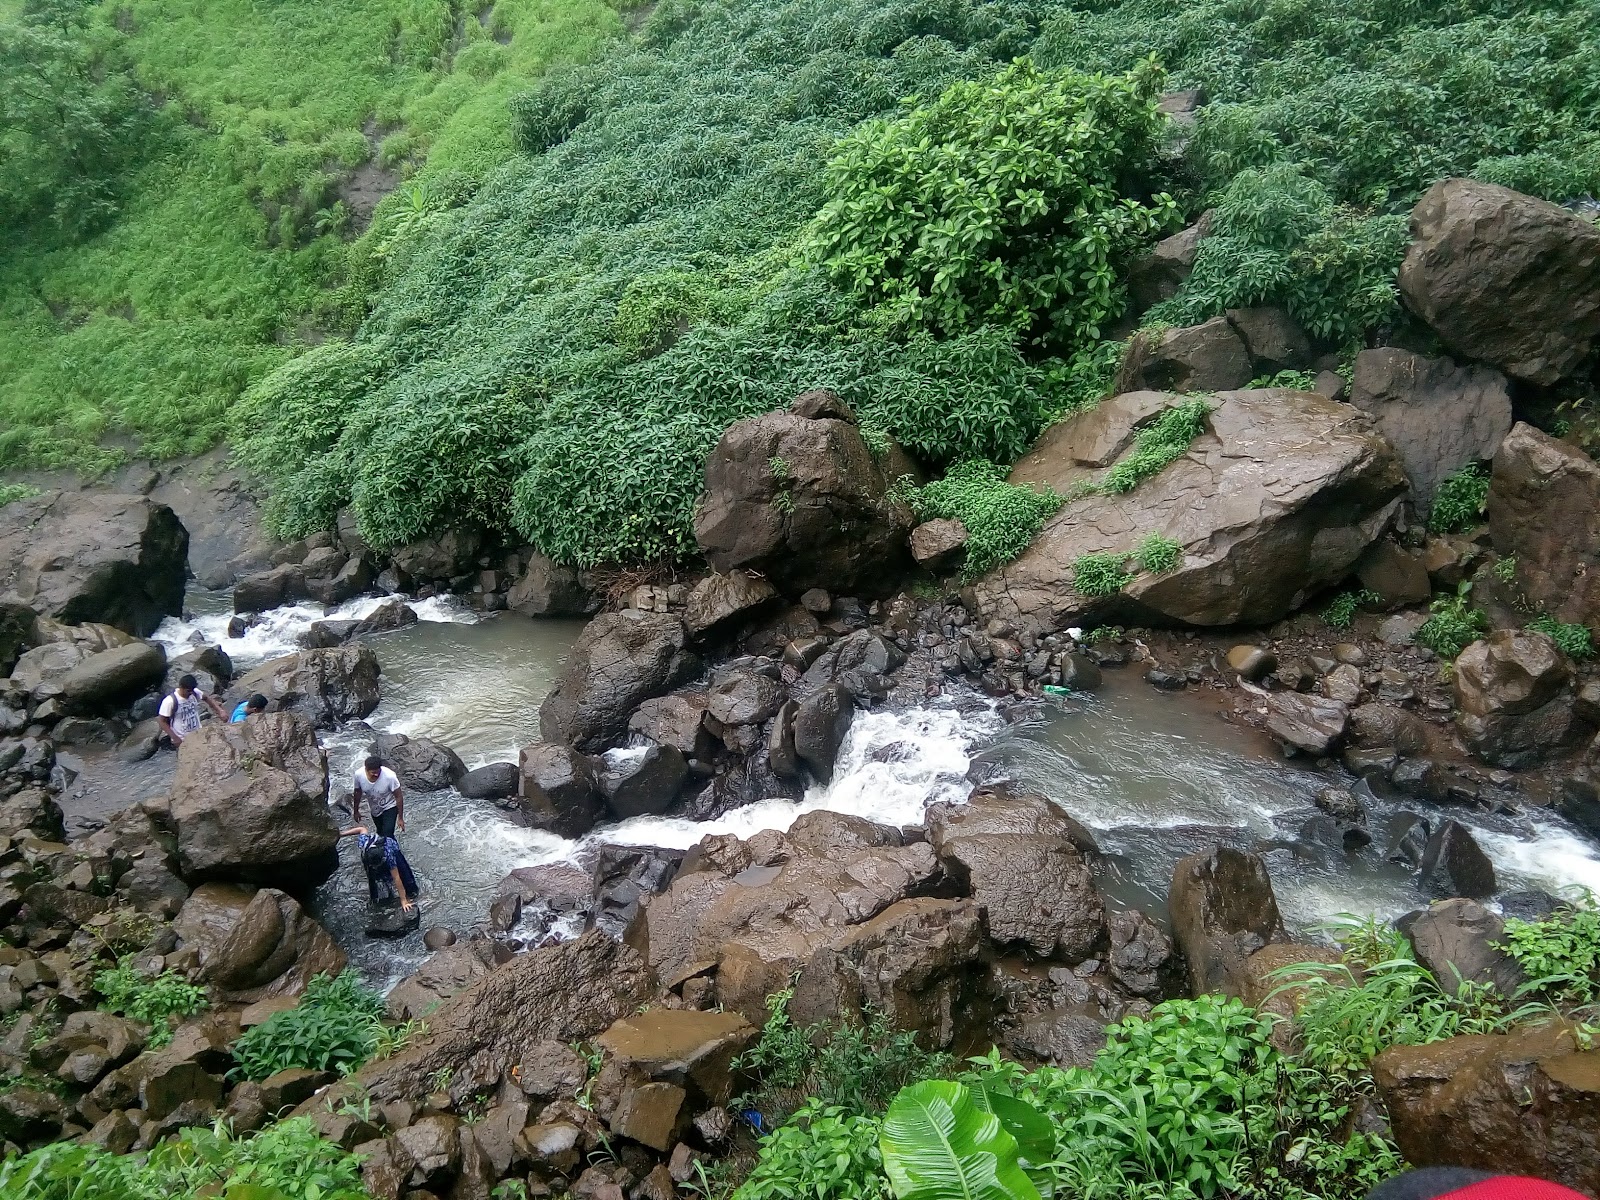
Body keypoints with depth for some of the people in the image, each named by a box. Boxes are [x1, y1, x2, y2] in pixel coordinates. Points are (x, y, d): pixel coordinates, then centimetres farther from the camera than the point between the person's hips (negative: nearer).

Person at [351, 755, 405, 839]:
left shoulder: (389, 776, -37)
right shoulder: (358, 775, -28)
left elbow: (399, 796, -23)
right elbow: (357, 793, -6)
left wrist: (400, 818, -16)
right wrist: (356, 811, 7)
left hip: (389, 807, -4)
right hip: (374, 809, 4)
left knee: (387, 836, -14)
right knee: (380, 833, 24)